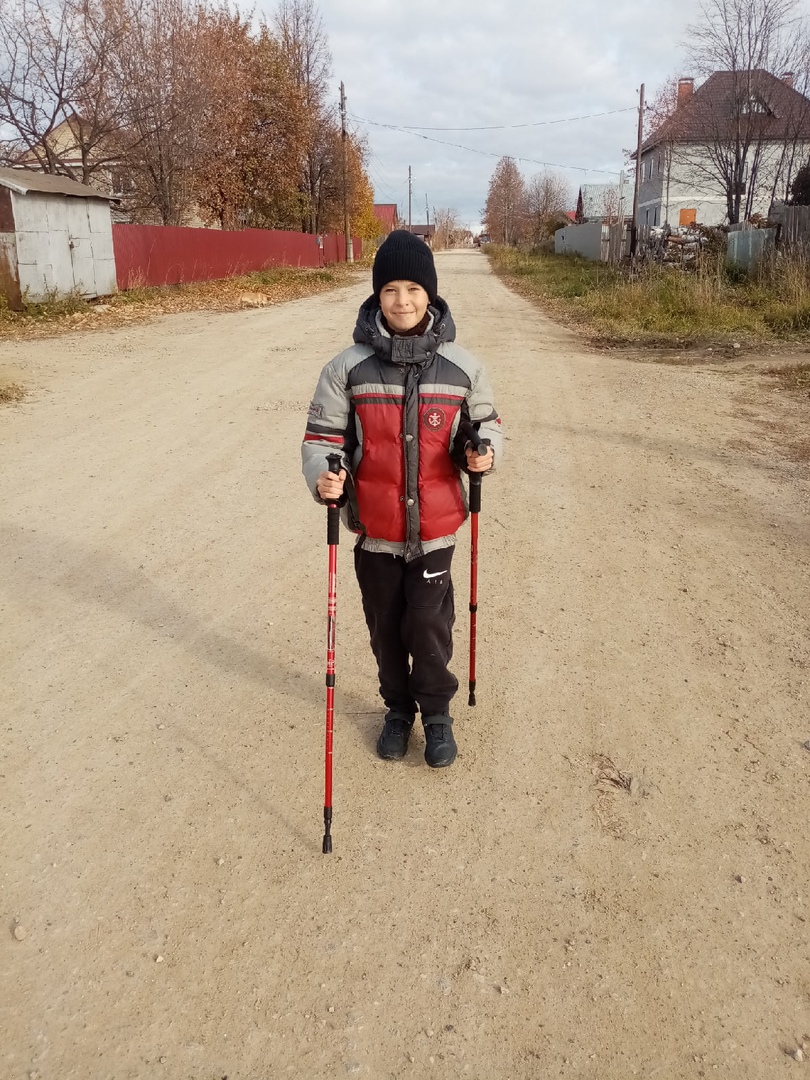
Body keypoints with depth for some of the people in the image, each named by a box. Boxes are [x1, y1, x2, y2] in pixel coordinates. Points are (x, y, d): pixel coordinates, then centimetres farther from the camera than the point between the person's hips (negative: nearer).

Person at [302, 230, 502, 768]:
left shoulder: (462, 366, -4)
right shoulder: (348, 368, -6)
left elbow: (487, 425, 10)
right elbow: (322, 436, -1)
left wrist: (484, 452, -13)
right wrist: (323, 477, -22)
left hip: (435, 526, -1)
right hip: (374, 529, 1)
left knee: (429, 626, 4)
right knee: (385, 627, 15)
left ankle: (436, 712, 30)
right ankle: (398, 708, 39)